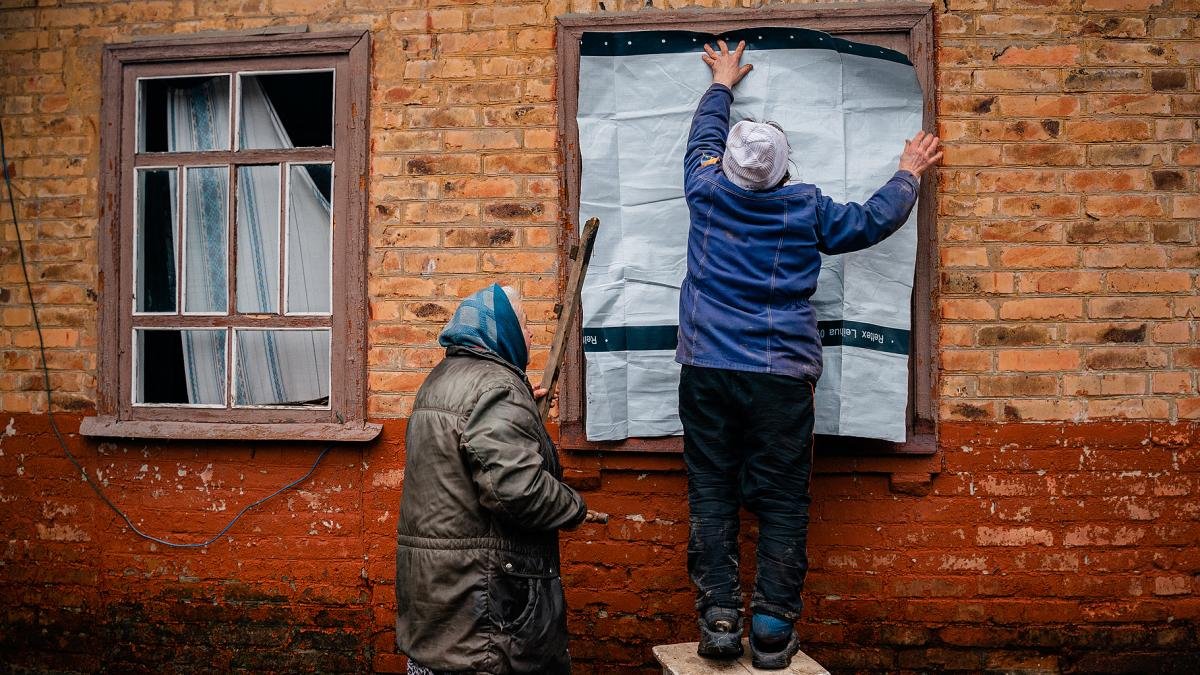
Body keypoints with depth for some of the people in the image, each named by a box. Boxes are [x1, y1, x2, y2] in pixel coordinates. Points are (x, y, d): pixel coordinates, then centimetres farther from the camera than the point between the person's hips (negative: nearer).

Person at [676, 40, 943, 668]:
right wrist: (908, 173, 33)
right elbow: (872, 220, 16)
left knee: (711, 493, 7)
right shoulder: (806, 209, 0)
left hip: (706, 371, 2)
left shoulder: (707, 192, 3)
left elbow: (701, 141, 25)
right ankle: (772, 630, 6)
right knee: (782, 501, 4)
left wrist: (722, 83, 41)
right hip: (781, 376, -1)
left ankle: (718, 616, 6)